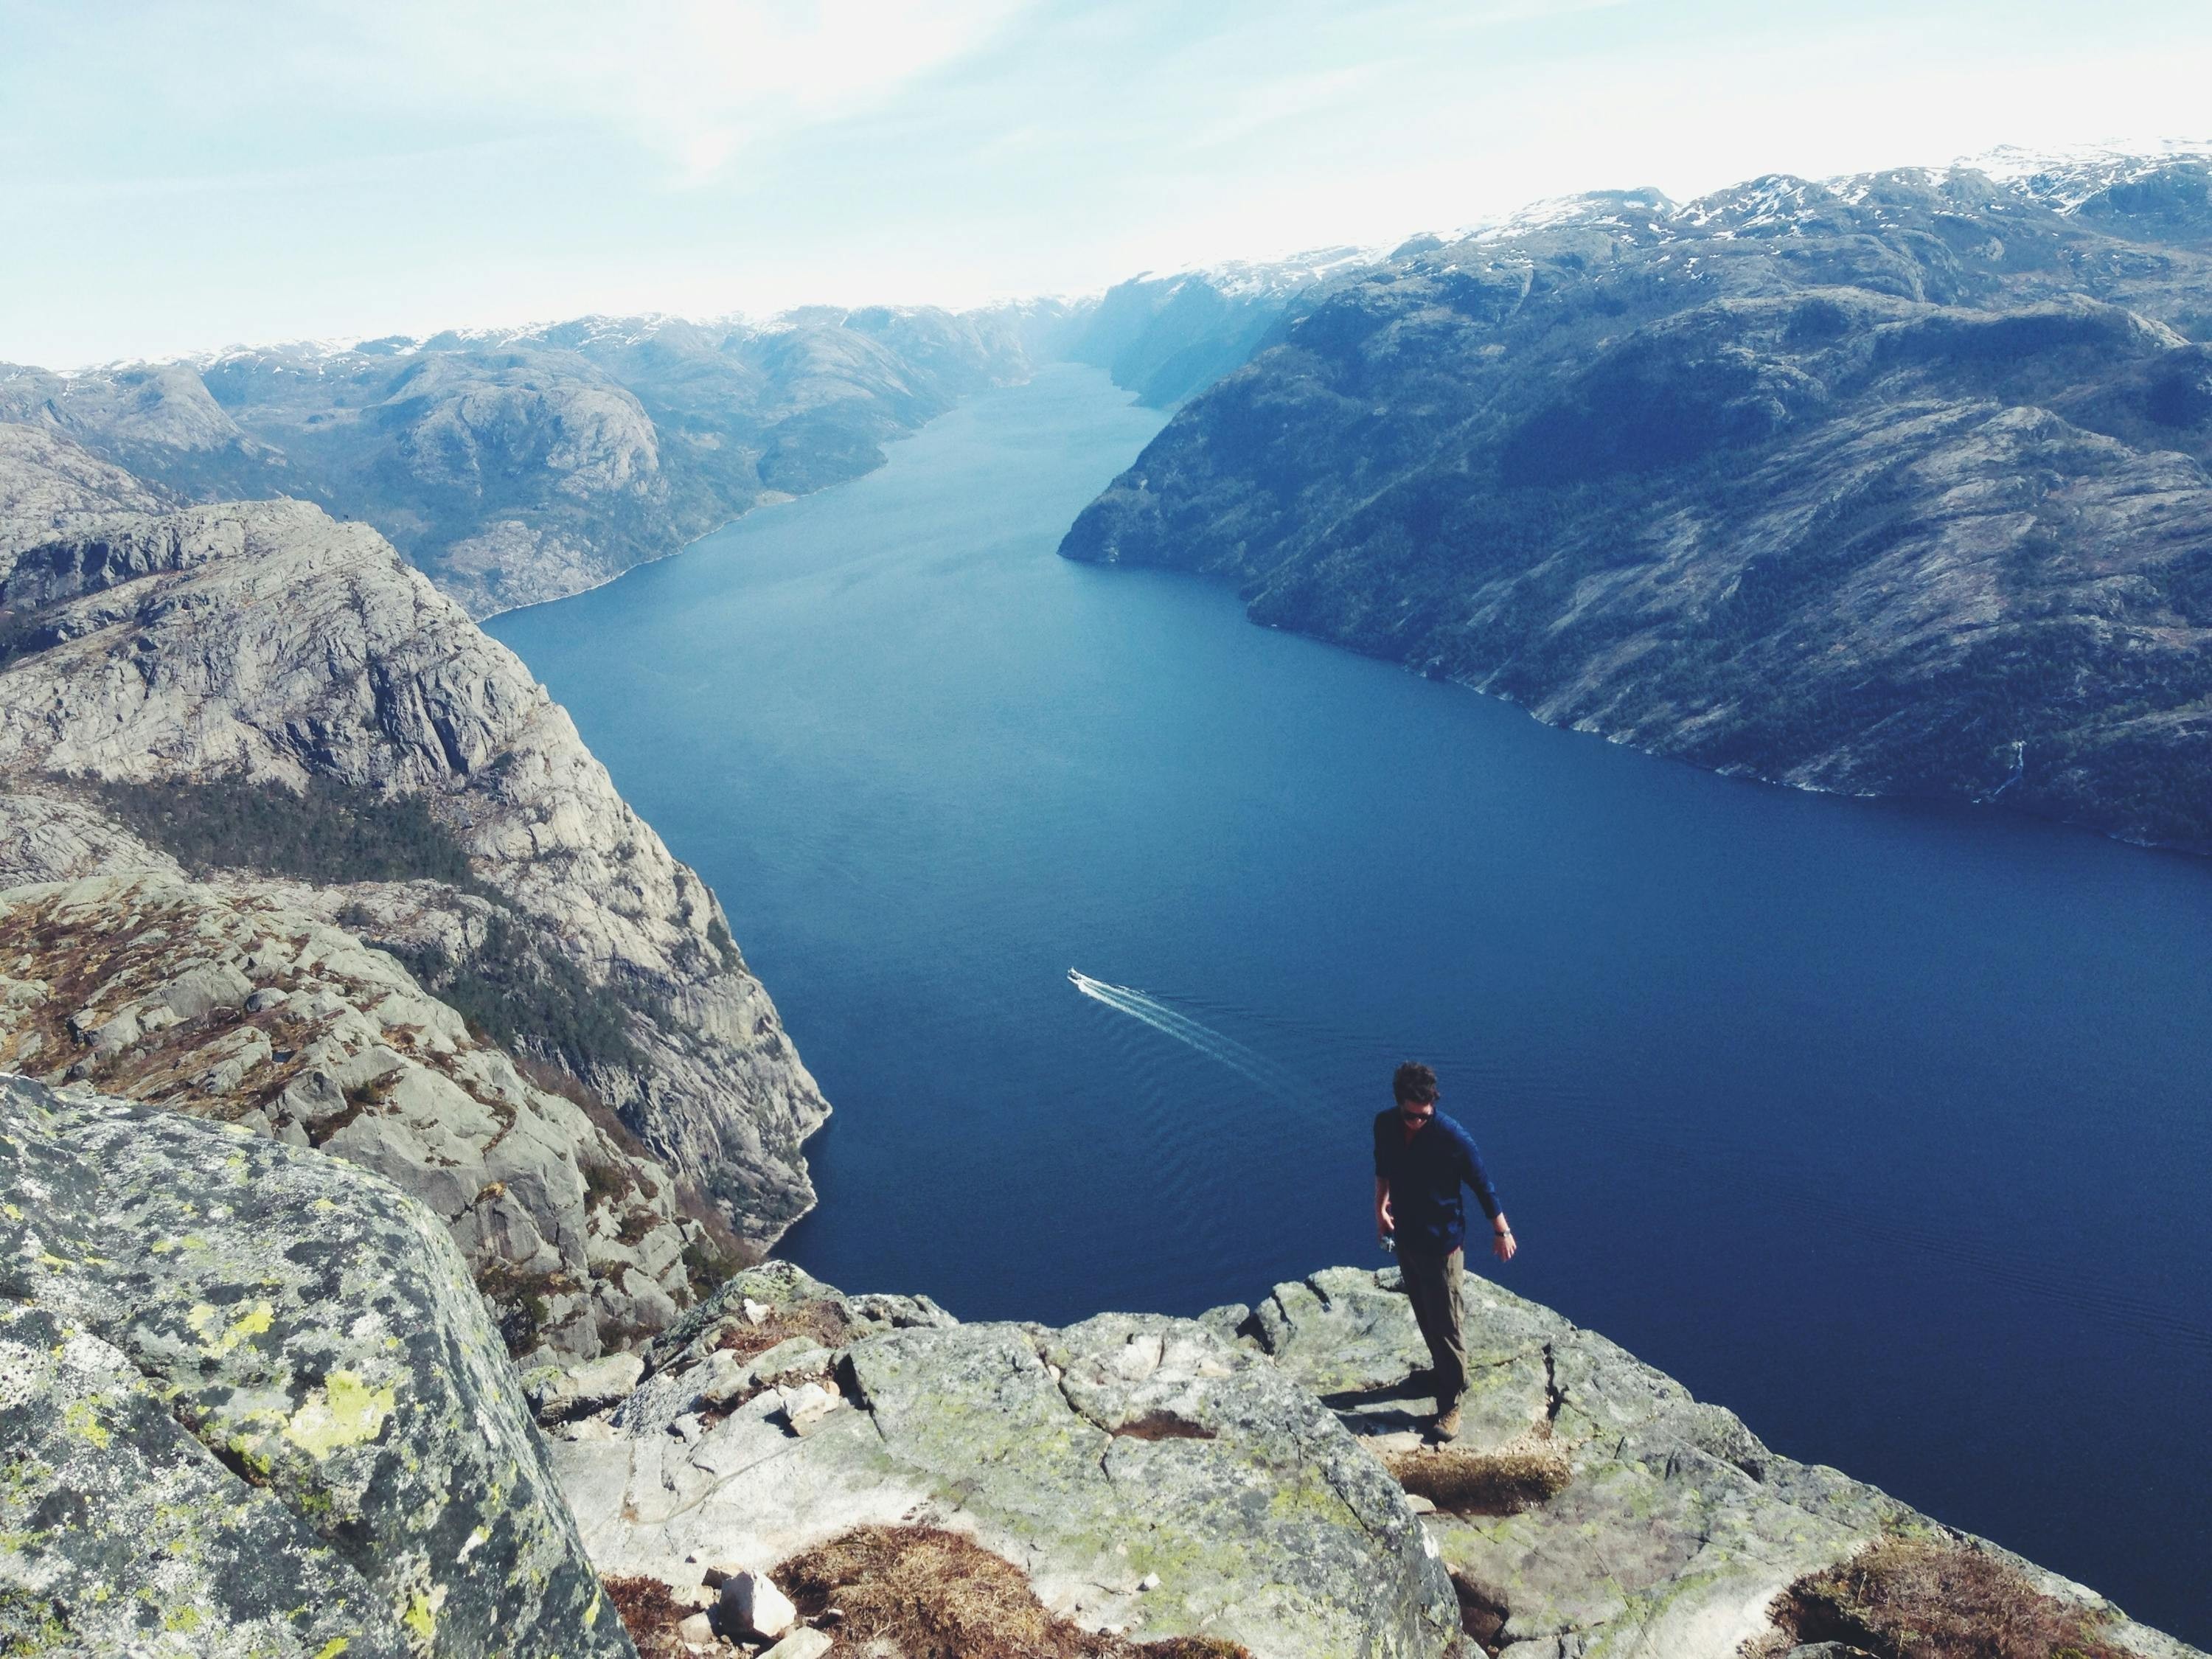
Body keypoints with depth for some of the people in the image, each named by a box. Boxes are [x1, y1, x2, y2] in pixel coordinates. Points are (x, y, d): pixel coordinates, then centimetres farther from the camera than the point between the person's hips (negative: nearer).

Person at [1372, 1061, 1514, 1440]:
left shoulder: (1453, 1137, -24)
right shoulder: (1385, 1126, -10)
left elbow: (1482, 1185, -12)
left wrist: (1502, 1231, -4)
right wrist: (1380, 1208, 2)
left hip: (1442, 1243, -5)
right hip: (1406, 1239, 5)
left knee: (1446, 1324, 3)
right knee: (1425, 1316, 22)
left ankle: (1450, 1404, 16)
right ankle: (1445, 1372, 44)